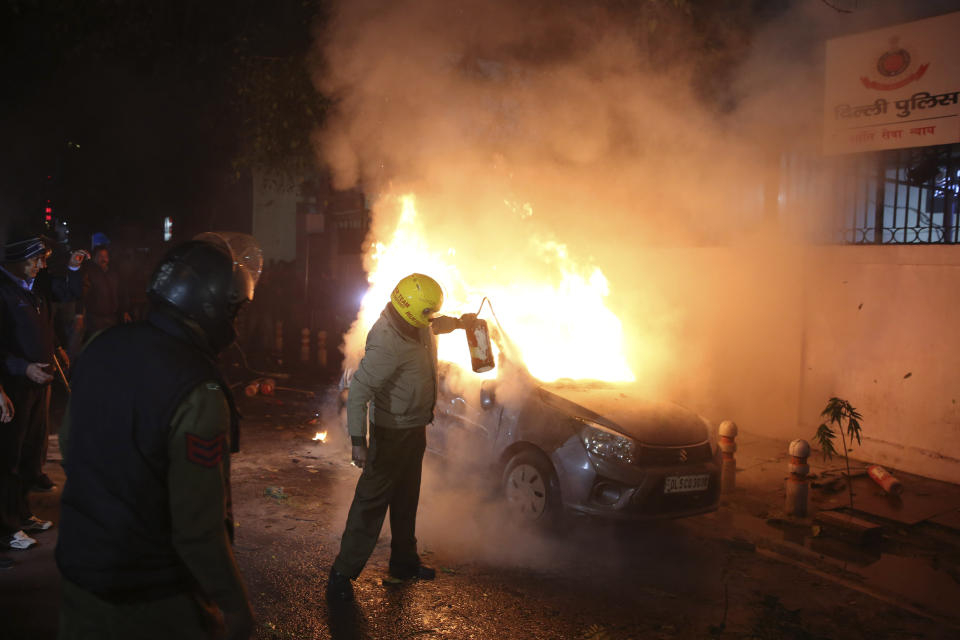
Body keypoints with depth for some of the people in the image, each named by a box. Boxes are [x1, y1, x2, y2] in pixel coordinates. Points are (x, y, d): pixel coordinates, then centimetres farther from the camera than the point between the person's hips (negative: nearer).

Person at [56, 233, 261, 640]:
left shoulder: (101, 347, -5)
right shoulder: (199, 394, -29)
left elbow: (68, 442, 9)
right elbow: (199, 529, -28)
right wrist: (236, 607, -15)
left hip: (77, 568, 7)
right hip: (153, 603, -7)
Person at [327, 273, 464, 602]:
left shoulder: (417, 325, -5)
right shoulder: (387, 345, -31)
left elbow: (437, 324, 23)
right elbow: (357, 392, -30)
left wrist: (459, 322, 11)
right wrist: (358, 441, -31)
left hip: (415, 426, 9)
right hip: (392, 430, -9)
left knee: (406, 499, 21)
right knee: (372, 501, -2)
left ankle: (404, 562, 37)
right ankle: (342, 573, 9)